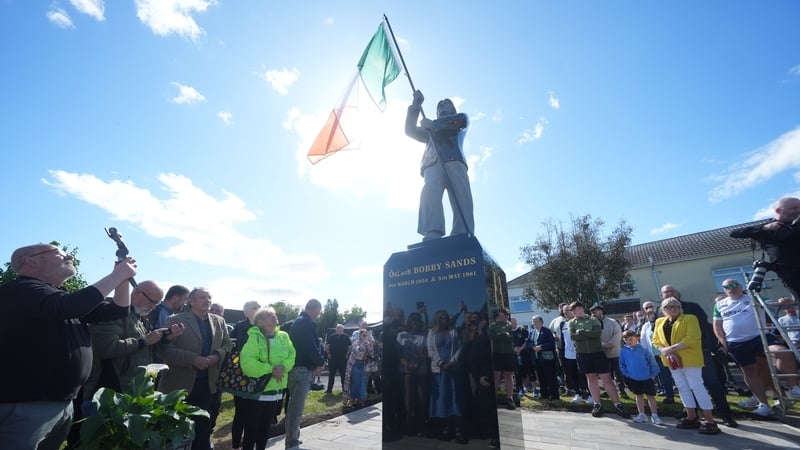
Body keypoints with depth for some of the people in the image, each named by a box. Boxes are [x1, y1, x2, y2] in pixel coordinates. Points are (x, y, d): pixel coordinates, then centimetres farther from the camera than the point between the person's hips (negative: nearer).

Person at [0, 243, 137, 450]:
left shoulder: (61, 297, 14)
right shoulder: (20, 290, -14)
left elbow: (118, 310, 14)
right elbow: (71, 306, -33)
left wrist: (123, 277, 0)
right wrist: (117, 275, -22)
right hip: (25, 407, -9)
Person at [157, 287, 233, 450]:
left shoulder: (219, 321, 6)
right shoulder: (176, 320, -8)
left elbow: (228, 344, 9)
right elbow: (165, 350, -14)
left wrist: (217, 355, -11)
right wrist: (193, 359, -24)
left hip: (207, 384, 4)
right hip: (180, 384, -4)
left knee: (203, 427, 16)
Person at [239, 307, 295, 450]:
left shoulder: (283, 336, 2)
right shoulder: (254, 337, -17)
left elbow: (292, 356, 0)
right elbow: (247, 363, -27)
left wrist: (283, 366, -20)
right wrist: (270, 370, -24)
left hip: (276, 391, 6)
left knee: (265, 429, 18)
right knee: (252, 429, 6)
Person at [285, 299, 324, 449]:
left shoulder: (297, 321, 16)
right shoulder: (306, 323, -15)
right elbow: (310, 346, -21)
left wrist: (316, 362, 8)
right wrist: (319, 362, -6)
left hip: (296, 367, 11)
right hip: (302, 368, -11)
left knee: (294, 404, 18)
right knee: (297, 406, -3)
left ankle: (292, 437, 29)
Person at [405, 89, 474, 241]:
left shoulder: (460, 118, 35)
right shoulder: (431, 131, 43)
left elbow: (462, 120, 10)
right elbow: (410, 130, 32)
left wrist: (434, 124, 7)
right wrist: (415, 106, 25)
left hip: (454, 162, -1)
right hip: (433, 164, 1)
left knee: (462, 199, -24)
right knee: (430, 193, -31)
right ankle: (432, 236, -48)